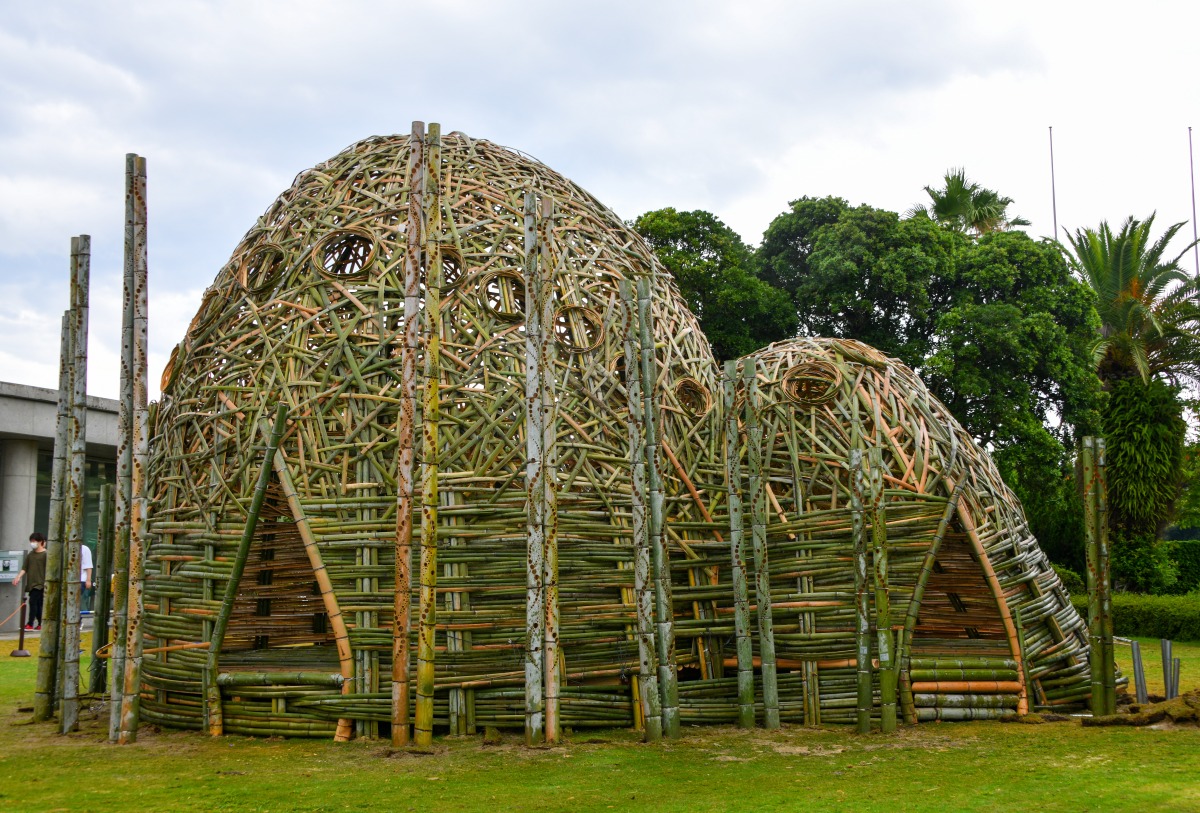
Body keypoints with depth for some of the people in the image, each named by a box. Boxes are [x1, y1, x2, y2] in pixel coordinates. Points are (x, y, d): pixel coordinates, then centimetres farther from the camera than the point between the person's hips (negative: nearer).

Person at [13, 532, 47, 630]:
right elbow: (24, 568, 12)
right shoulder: (30, 555, 14)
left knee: (33, 601, -14)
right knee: (37, 604, 9)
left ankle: (30, 624, -14)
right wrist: (18, 577, -3)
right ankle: (40, 624, 15)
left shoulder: (45, 554, -5)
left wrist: (46, 583, -14)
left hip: (40, 583, -6)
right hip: (31, 583, 6)